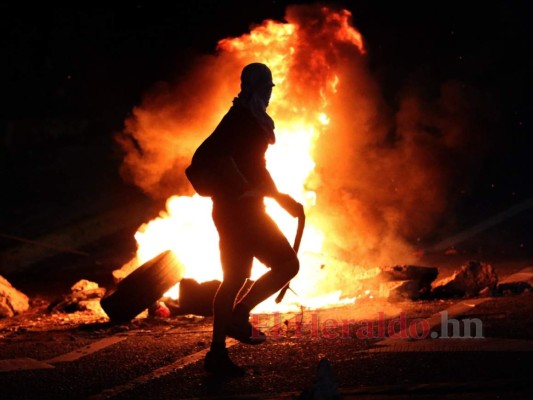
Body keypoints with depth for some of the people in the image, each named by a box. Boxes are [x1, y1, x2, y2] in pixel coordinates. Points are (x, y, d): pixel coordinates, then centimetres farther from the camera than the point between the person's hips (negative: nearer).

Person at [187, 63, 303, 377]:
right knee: (287, 264, -7)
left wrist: (282, 198, 22)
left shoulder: (249, 121, 17)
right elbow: (207, 157, -27)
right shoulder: (241, 121, -14)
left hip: (236, 212, 10)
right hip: (240, 211, -10)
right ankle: (239, 316, -3)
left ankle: (218, 354, 13)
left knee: (235, 280, 11)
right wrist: (244, 190, -25)